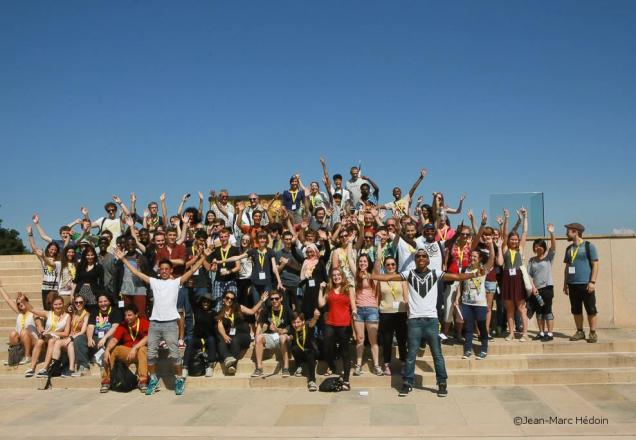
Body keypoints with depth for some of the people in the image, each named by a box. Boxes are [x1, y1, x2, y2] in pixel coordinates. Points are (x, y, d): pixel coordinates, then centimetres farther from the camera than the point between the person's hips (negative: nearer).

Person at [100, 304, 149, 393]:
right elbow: (114, 339, -8)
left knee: (142, 349, -36)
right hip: (126, 351, 4)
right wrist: (107, 350, -27)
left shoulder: (144, 323, -8)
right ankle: (106, 381, -9)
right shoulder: (123, 325, 5)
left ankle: (142, 382, -32)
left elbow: (147, 338, -22)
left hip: (139, 350, -4)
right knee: (111, 351, -16)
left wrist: (135, 348, -33)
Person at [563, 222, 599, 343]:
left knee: (591, 310, 0)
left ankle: (593, 333, 7)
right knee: (576, 310, 8)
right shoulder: (569, 248, 14)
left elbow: (595, 265, -7)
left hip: (586, 284, -6)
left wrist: (592, 281, -14)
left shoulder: (588, 246, -4)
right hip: (572, 284, 6)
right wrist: (565, 283, 14)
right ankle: (580, 332, 17)